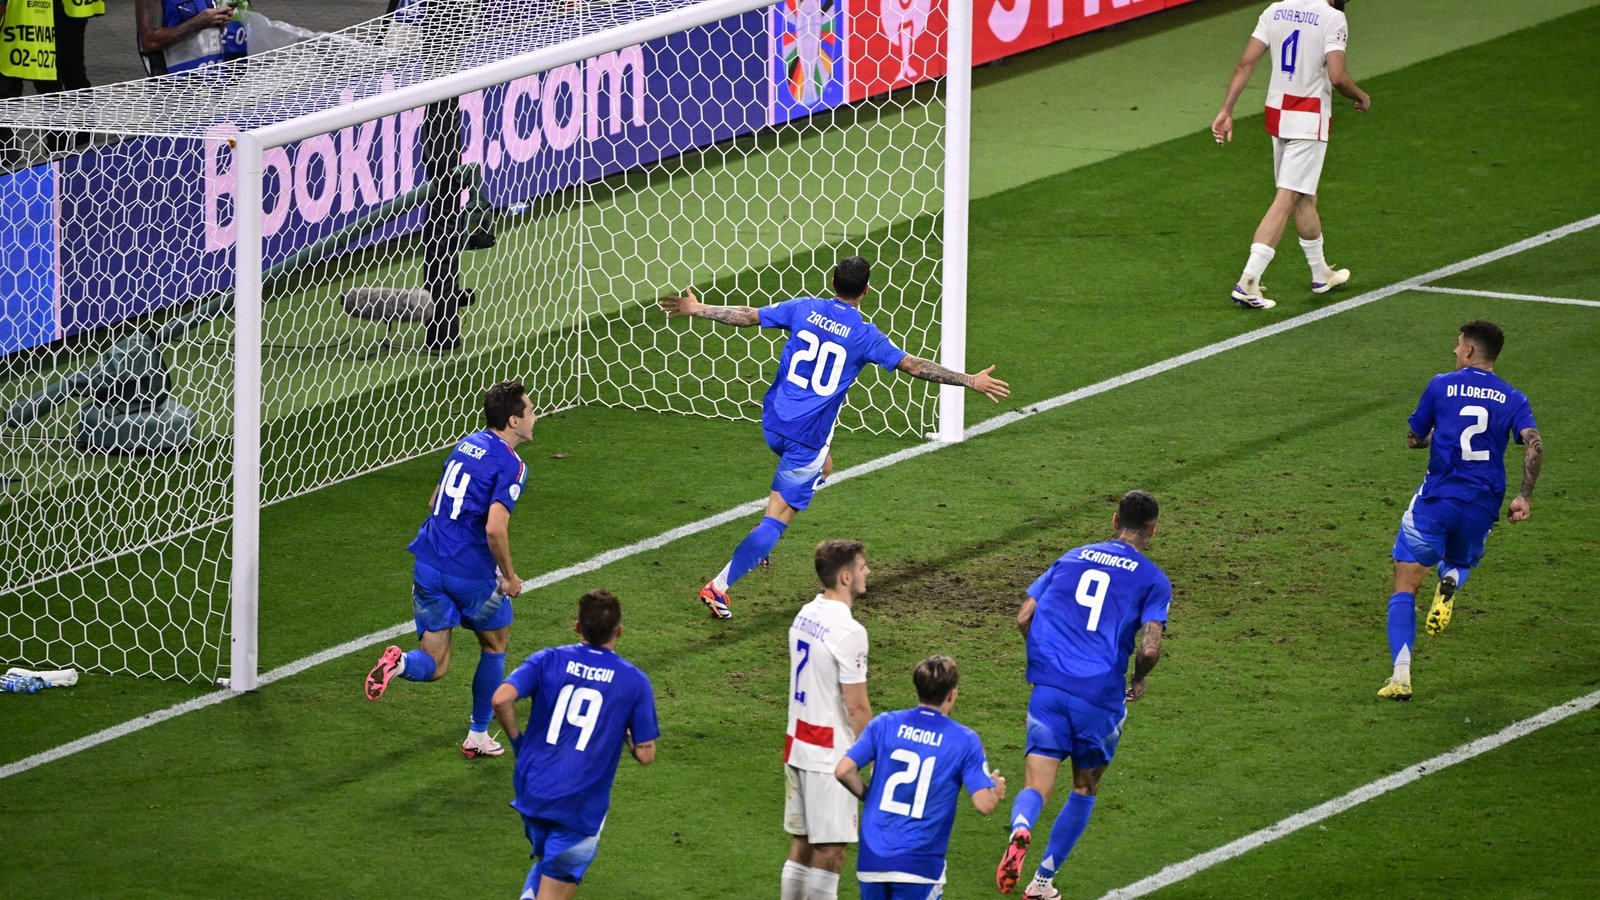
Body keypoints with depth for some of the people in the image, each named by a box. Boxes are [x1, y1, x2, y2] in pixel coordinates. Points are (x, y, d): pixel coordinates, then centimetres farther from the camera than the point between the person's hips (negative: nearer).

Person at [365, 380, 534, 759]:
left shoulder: (467, 444, 10)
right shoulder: (509, 465, -14)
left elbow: (434, 503, 21)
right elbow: (495, 529, -25)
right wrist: (509, 577, -10)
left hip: (428, 566, 6)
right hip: (472, 572, -6)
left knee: (434, 665, 9)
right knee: (495, 645, 21)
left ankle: (399, 663, -25)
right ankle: (478, 736, 28)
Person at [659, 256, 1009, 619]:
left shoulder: (804, 309, -1)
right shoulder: (864, 335, -10)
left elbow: (747, 316, 4)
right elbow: (914, 366, -8)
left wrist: (698, 310, 17)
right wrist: (971, 381, -2)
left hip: (774, 422, 6)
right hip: (809, 436, -6)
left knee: (822, 466, 33)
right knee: (777, 519, -1)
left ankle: (764, 536, 22)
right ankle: (718, 588, -7)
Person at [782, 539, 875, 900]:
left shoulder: (805, 616, 8)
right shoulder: (848, 631, -19)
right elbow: (857, 707, -17)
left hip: (797, 746, 8)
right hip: (830, 756, -8)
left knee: (801, 844, 14)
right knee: (830, 851, -2)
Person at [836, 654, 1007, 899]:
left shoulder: (884, 724, 2)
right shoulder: (965, 741, -4)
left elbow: (843, 771, -3)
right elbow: (984, 804, -8)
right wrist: (996, 791, 17)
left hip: (872, 858, 3)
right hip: (919, 863, -3)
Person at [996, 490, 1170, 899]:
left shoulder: (1071, 559, 14)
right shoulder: (1153, 580, 2)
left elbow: (1023, 618, 12)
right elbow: (1150, 649, -9)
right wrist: (1138, 681, 12)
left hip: (1049, 686, 2)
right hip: (1100, 696, -2)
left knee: (1038, 786, -2)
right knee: (1085, 788, 20)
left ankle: (1020, 829, -36)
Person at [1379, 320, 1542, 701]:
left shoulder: (1441, 386, 2)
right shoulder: (1512, 399, 6)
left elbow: (1413, 439, 9)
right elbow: (1534, 444, -10)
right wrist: (1524, 496, -4)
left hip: (1436, 498, -2)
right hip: (1483, 504, 2)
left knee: (1405, 586, 4)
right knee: (1461, 562, 31)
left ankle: (1401, 676, -12)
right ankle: (1451, 582, -9)